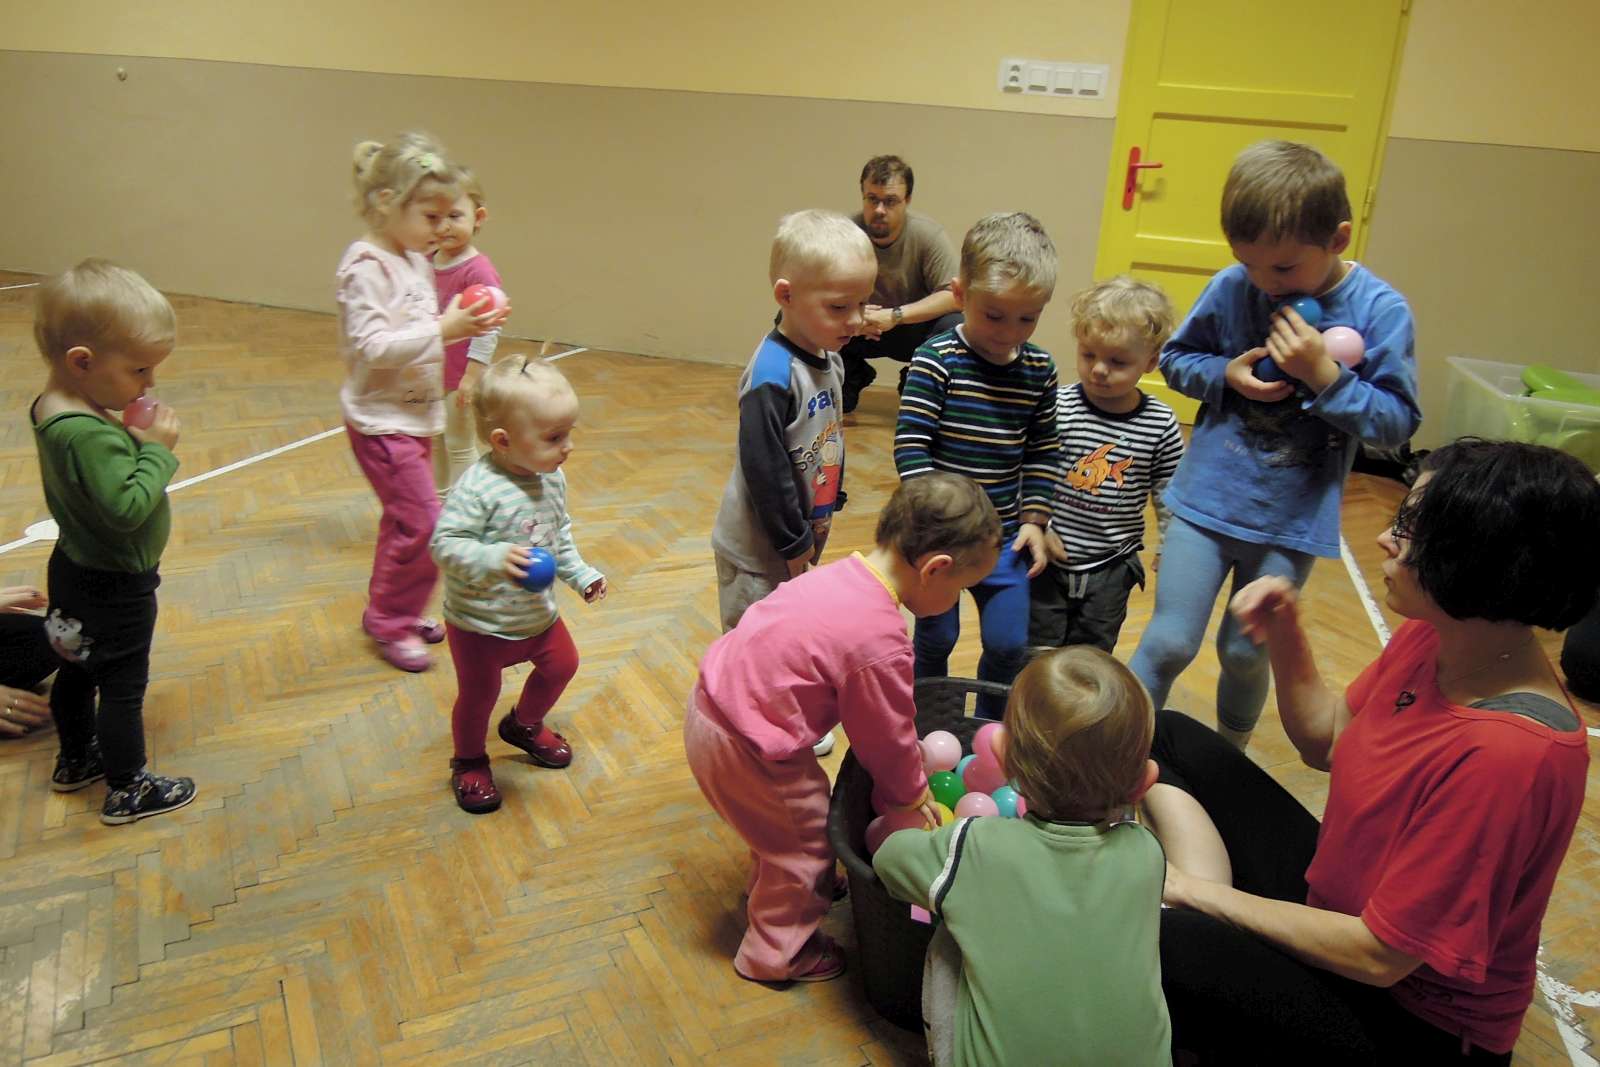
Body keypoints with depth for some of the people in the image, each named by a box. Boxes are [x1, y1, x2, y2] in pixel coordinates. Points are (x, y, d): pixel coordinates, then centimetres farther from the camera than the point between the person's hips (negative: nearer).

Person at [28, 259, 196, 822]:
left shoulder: (51, 409, -2)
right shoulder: (89, 435, -32)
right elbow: (127, 507, -34)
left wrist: (135, 442, -8)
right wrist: (157, 450, -24)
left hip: (76, 571, 9)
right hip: (115, 587, -9)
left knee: (78, 671, 25)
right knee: (123, 687, 7)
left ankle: (74, 760, 45)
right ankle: (128, 790, 23)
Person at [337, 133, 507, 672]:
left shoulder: (416, 261, 9)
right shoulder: (366, 267, -18)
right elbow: (373, 346, -26)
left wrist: (466, 323, 1)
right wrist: (441, 330, -30)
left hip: (415, 416, 9)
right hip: (382, 420, -9)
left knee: (406, 521, 18)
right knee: (421, 523, -8)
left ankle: (391, 612, 34)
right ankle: (390, 622, 10)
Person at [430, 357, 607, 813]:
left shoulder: (554, 478, -5)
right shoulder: (477, 488, -30)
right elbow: (446, 545, -32)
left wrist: (580, 574, 10)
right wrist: (493, 558, -46)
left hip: (538, 613, 7)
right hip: (480, 623, -7)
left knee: (561, 665, 21)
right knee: (479, 694, 10)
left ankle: (524, 725, 50)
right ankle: (469, 762, 39)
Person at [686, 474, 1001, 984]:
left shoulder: (844, 574, -2)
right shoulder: (880, 641, -29)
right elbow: (886, 737, -11)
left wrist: (908, 782, 19)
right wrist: (911, 797, 9)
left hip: (713, 698, 9)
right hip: (740, 748, -8)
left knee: (782, 825, 31)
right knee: (807, 843, 15)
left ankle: (769, 885, 58)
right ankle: (775, 954, 36)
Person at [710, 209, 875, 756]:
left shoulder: (828, 359, 0)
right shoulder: (773, 376, -28)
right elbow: (764, 469, -27)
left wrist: (829, 506, 13)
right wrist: (794, 542, -19)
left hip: (804, 538, 9)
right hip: (759, 550, -9)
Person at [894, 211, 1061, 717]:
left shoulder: (1039, 369, 2)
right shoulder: (937, 361, -13)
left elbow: (1043, 452, 10)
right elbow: (909, 445, -15)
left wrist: (1034, 519, 3)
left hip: (1004, 533, 4)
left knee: (1009, 644, 6)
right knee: (936, 638, 8)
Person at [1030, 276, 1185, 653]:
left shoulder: (1161, 425, -7)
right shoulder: (1058, 409, -15)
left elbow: (1169, 493, 3)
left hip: (1112, 567, 2)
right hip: (1049, 556, -2)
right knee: (1037, 652, 11)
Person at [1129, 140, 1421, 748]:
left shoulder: (1380, 310, -11)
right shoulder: (1233, 288, -8)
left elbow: (1398, 423, -10)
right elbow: (1174, 358, 6)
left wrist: (1323, 374, -23)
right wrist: (1226, 374, -14)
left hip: (1293, 520, 0)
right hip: (1206, 500, 0)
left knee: (1245, 653, 14)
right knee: (1169, 642, 2)